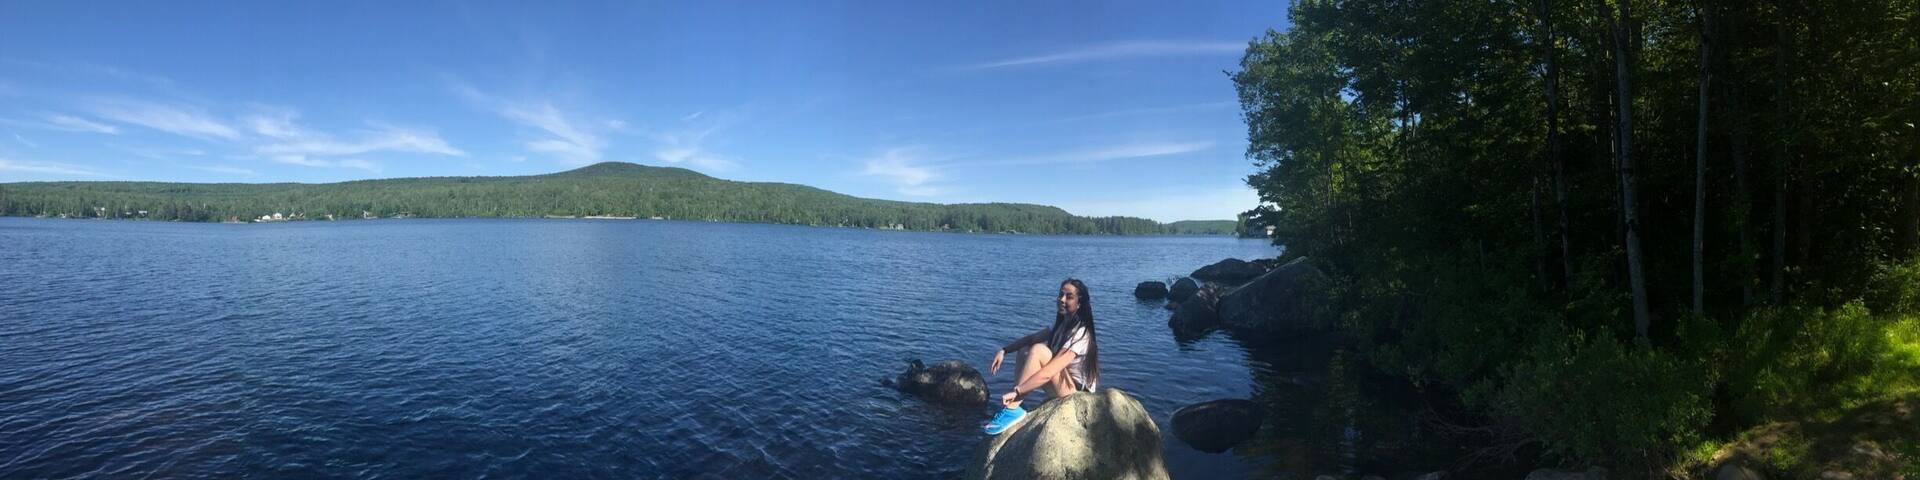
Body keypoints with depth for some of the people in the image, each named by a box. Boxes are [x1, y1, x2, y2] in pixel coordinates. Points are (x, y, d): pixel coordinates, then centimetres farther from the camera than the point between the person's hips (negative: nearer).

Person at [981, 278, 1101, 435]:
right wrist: (1004, 350, -7)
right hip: (1060, 387, 9)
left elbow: (1048, 372, -30)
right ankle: (1015, 405, -12)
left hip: (1076, 391, -9)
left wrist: (1016, 391, -31)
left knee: (1038, 350, -27)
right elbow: (1031, 338, 9)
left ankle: (1012, 409, -25)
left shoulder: (1080, 333, -22)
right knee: (1024, 351, 2)